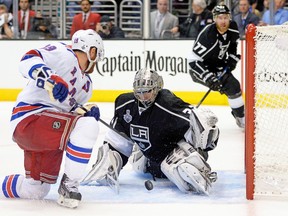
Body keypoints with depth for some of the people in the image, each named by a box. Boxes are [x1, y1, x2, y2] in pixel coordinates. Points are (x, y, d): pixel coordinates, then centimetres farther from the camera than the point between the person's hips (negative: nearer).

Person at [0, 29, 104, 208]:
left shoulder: (86, 85, 21)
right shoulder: (63, 53, -6)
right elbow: (28, 61, -20)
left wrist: (86, 111, -2)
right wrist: (50, 79, -37)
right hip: (29, 118, -10)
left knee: (35, 191, 14)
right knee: (88, 126, -27)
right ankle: (69, 185, -17)